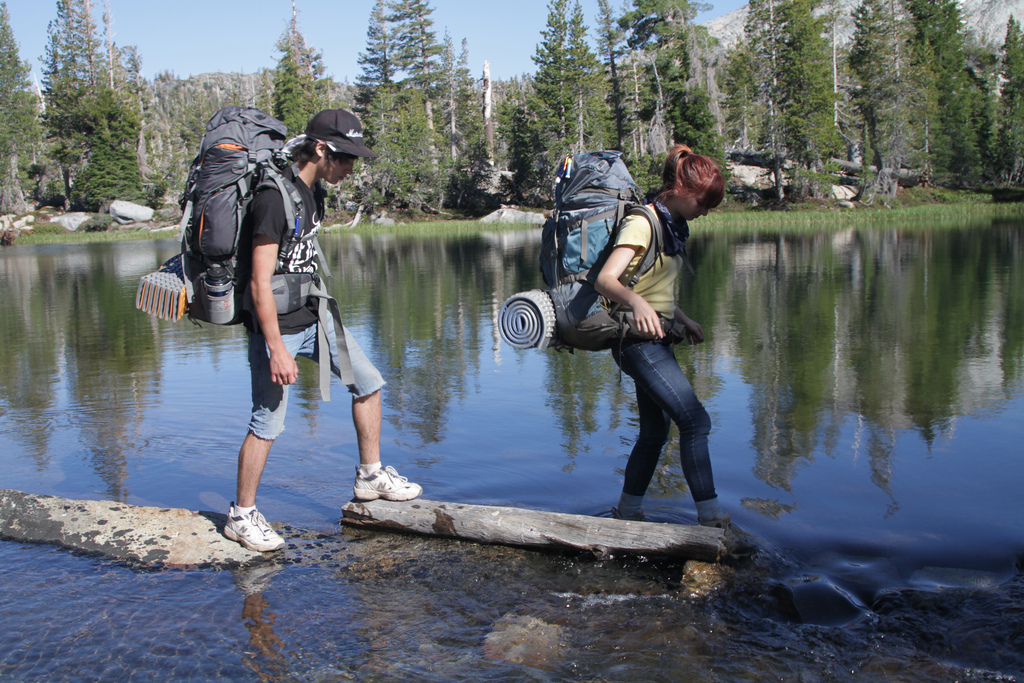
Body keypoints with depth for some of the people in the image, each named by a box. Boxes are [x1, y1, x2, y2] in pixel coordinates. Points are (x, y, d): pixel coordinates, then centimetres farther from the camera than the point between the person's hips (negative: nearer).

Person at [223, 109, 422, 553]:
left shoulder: (313, 192, 7)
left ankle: (370, 475, 24)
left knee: (367, 383, 10)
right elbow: (260, 284, -24)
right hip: (277, 326, -9)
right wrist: (276, 349, -25)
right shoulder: (274, 198, -22)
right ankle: (241, 516, 15)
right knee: (268, 424, -1)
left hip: (313, 316, 9)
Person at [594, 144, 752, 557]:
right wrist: (638, 304, -47)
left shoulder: (670, 224, 12)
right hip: (640, 339, -10)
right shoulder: (641, 223, -16)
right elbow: (605, 279, -30)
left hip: (656, 340, 10)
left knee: (655, 431, 14)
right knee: (695, 422, -13)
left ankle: (627, 514, 26)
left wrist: (683, 320, 27)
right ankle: (712, 520, -8)